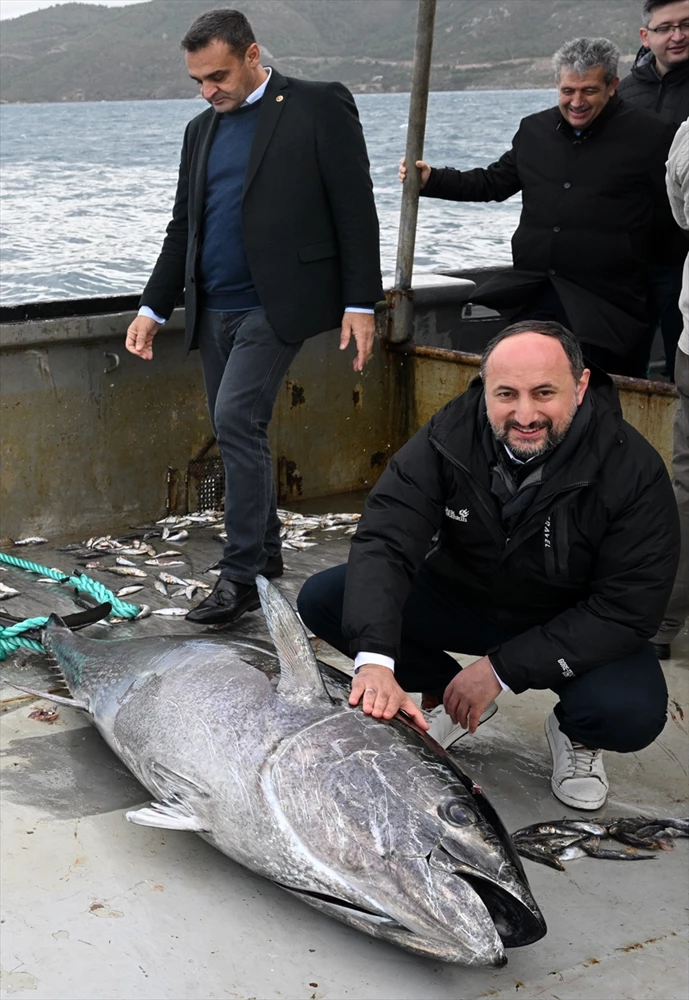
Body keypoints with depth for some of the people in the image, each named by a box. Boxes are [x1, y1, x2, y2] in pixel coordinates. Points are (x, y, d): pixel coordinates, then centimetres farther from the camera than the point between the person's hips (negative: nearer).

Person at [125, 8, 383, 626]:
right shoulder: (202, 130, 16)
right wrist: (155, 308, 15)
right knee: (236, 434, 10)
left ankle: (242, 574, -8)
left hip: (277, 303, -7)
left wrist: (360, 303, -11)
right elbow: (183, 228, 20)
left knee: (236, 420, -17)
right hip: (214, 310, 7)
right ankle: (265, 552, 26)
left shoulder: (320, 106, -3)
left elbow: (355, 210, -6)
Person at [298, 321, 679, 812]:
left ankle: (576, 734, 6)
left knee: (633, 712, -33)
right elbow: (384, 542, -26)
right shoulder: (449, 437, -20)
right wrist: (375, 658, -43)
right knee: (321, 601, -15)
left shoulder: (633, 469, -25)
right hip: (457, 596, 3)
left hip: (571, 628, -2)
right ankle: (448, 693, 8)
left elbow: (629, 610, -23)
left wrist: (502, 669, -27)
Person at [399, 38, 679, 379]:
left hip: (603, 308, -5)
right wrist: (432, 180, 12)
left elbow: (671, 213, 0)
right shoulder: (534, 130, 12)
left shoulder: (649, 135, -3)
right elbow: (494, 182, 20)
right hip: (533, 299, 5)